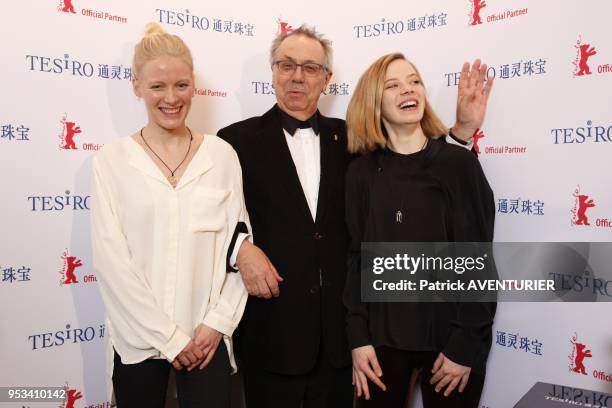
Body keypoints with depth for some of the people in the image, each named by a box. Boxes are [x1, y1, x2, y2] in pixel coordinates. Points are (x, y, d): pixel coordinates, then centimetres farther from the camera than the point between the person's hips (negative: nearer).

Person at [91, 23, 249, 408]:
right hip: (138, 339, 0)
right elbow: (111, 256, -7)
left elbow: (238, 242, 1)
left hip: (207, 338, 0)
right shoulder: (113, 159, -3)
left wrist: (218, 322, -7)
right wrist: (167, 336, -9)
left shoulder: (222, 154, 0)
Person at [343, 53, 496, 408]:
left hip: (450, 334, -1)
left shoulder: (459, 162, -7)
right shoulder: (362, 172, 0)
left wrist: (465, 344, -9)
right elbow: (357, 257, 1)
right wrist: (359, 337, -4)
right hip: (383, 333, 2)